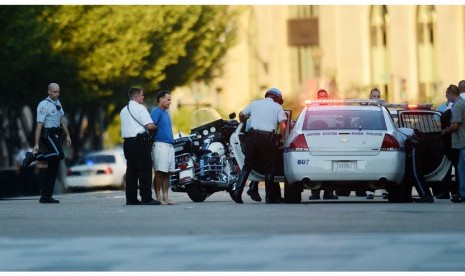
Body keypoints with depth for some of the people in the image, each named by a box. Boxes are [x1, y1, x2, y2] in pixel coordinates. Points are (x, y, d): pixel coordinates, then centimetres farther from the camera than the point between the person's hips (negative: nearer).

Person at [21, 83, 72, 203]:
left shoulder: (57, 102, 16)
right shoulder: (44, 105, -11)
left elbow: (62, 119, 24)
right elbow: (39, 125, -15)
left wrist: (67, 135, 16)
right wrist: (36, 144, -19)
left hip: (54, 136, 8)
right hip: (47, 134, -8)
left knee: (54, 166, 3)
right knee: (59, 154, -31)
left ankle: (46, 196, 4)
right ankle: (32, 156, -19)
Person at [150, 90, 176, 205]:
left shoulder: (165, 113, 22)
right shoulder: (156, 112, -8)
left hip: (169, 145, 9)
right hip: (160, 145, -9)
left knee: (167, 173, 8)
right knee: (159, 172, -9)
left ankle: (165, 197, 11)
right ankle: (158, 198, -8)